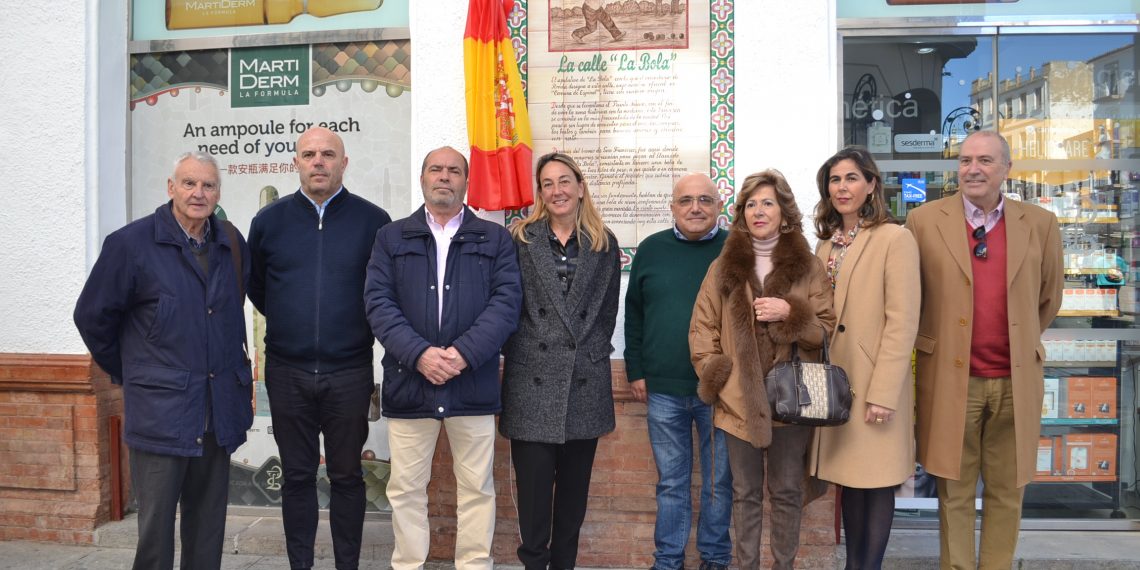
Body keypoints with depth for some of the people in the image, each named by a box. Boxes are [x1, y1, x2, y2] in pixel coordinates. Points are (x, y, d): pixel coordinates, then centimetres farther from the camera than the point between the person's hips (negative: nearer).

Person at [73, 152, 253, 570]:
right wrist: (125, 373, 8)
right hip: (160, 409, -4)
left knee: (208, 520, 14)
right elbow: (92, 316, 2)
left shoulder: (232, 244, 6)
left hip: (220, 407, 4)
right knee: (156, 522, 4)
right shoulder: (131, 243, -6)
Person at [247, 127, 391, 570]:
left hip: (349, 371, -1)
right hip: (287, 372, 2)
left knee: (346, 475, 10)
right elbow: (255, 286, 16)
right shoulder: (269, 220, 3)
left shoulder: (373, 220, -4)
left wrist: (359, 326, 6)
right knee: (297, 476, 12)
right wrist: (290, 322, 14)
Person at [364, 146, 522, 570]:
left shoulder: (495, 239, 7)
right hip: (409, 382, 1)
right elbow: (378, 302, -1)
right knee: (406, 487, 9)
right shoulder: (391, 237, 9)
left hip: (473, 384, 0)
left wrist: (464, 353, -16)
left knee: (476, 487, 8)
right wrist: (419, 354, -15)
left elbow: (507, 301, -3)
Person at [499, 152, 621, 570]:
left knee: (574, 488, 10)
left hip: (586, 382, 2)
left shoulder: (605, 244, 9)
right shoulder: (520, 240, 3)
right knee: (533, 485, -1)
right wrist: (518, 354, -2)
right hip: (533, 380, -2)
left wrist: (592, 351, 5)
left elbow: (608, 312, 11)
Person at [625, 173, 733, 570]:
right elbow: (634, 314, 9)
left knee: (719, 481, 10)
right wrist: (635, 371, 5)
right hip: (663, 389, 1)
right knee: (671, 482, 12)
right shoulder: (651, 249, 5)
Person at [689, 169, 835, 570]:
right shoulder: (723, 266, 6)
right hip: (739, 400, 1)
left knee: (787, 493, 10)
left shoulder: (809, 267, 2)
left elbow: (827, 329, 1)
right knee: (745, 493, 11)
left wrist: (791, 314, -15)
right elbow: (702, 327, 7)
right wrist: (713, 374, -4)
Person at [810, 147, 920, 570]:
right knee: (849, 478, 14)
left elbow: (902, 322, -15)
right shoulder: (826, 242, 12)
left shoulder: (894, 239, -10)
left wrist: (883, 392, -19)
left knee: (875, 481, 4)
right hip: (834, 380, 6)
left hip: (873, 384, -6)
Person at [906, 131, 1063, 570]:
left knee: (1007, 491, 12)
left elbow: (1049, 298, 15)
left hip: (1016, 380, 2)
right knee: (954, 491, 8)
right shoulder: (925, 221, -3)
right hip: (950, 378, -2)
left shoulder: (1040, 224, 3)